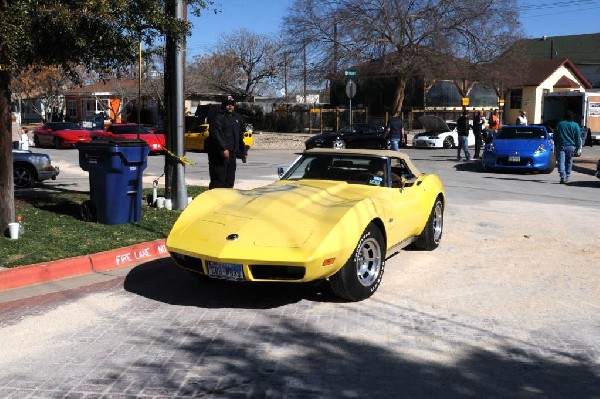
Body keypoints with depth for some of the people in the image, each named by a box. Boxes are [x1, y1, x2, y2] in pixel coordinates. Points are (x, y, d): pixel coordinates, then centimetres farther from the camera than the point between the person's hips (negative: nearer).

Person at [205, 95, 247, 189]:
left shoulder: (238, 118, 19)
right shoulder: (218, 118, -6)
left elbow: (240, 137, 25)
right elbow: (216, 135, -20)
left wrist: (243, 151, 22)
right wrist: (223, 149, -29)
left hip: (232, 154, 8)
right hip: (219, 155, -8)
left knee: (229, 180, 12)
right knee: (218, 181, -10)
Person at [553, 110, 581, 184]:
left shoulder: (559, 124, 4)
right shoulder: (575, 125, 1)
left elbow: (555, 136, 9)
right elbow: (578, 138, 1)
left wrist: (556, 145, 18)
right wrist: (578, 147, 6)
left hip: (560, 146, -1)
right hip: (571, 146, 1)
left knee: (561, 162, -7)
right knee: (569, 163, 13)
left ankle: (563, 177, -21)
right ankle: (566, 178, 19)